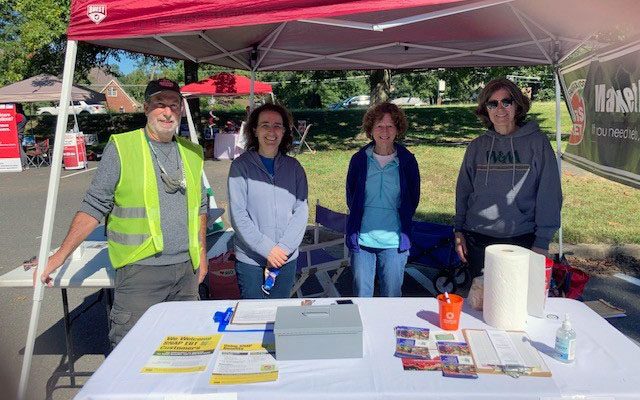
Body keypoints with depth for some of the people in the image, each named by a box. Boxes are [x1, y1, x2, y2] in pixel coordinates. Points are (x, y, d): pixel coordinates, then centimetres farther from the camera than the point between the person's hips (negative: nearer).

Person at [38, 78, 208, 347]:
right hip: (140, 268, -4)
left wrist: (201, 254, 14)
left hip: (185, 268, 5)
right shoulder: (121, 148, -4)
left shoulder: (192, 153, 10)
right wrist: (61, 255, -11)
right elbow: (94, 206, -5)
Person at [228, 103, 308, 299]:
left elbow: (301, 210, -1)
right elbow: (238, 215, -11)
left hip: (287, 259, 3)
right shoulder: (240, 166, -6)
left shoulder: (293, 167, 4)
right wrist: (267, 249, -15)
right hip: (250, 259, -3)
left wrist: (284, 248, -12)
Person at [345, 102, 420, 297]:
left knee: (392, 296, 11)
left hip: (394, 242, 0)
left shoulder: (407, 161, -2)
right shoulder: (359, 159, 0)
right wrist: (358, 223, 9)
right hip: (362, 240, 1)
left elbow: (413, 199, 8)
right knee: (361, 296, 11)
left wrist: (403, 225, 8)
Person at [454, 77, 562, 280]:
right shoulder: (477, 146, 6)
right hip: (477, 241, 3)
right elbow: (463, 190, 11)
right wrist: (459, 230, 6)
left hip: (521, 240, -2)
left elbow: (549, 195, -4)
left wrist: (542, 242, -8)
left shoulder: (537, 142, -3)